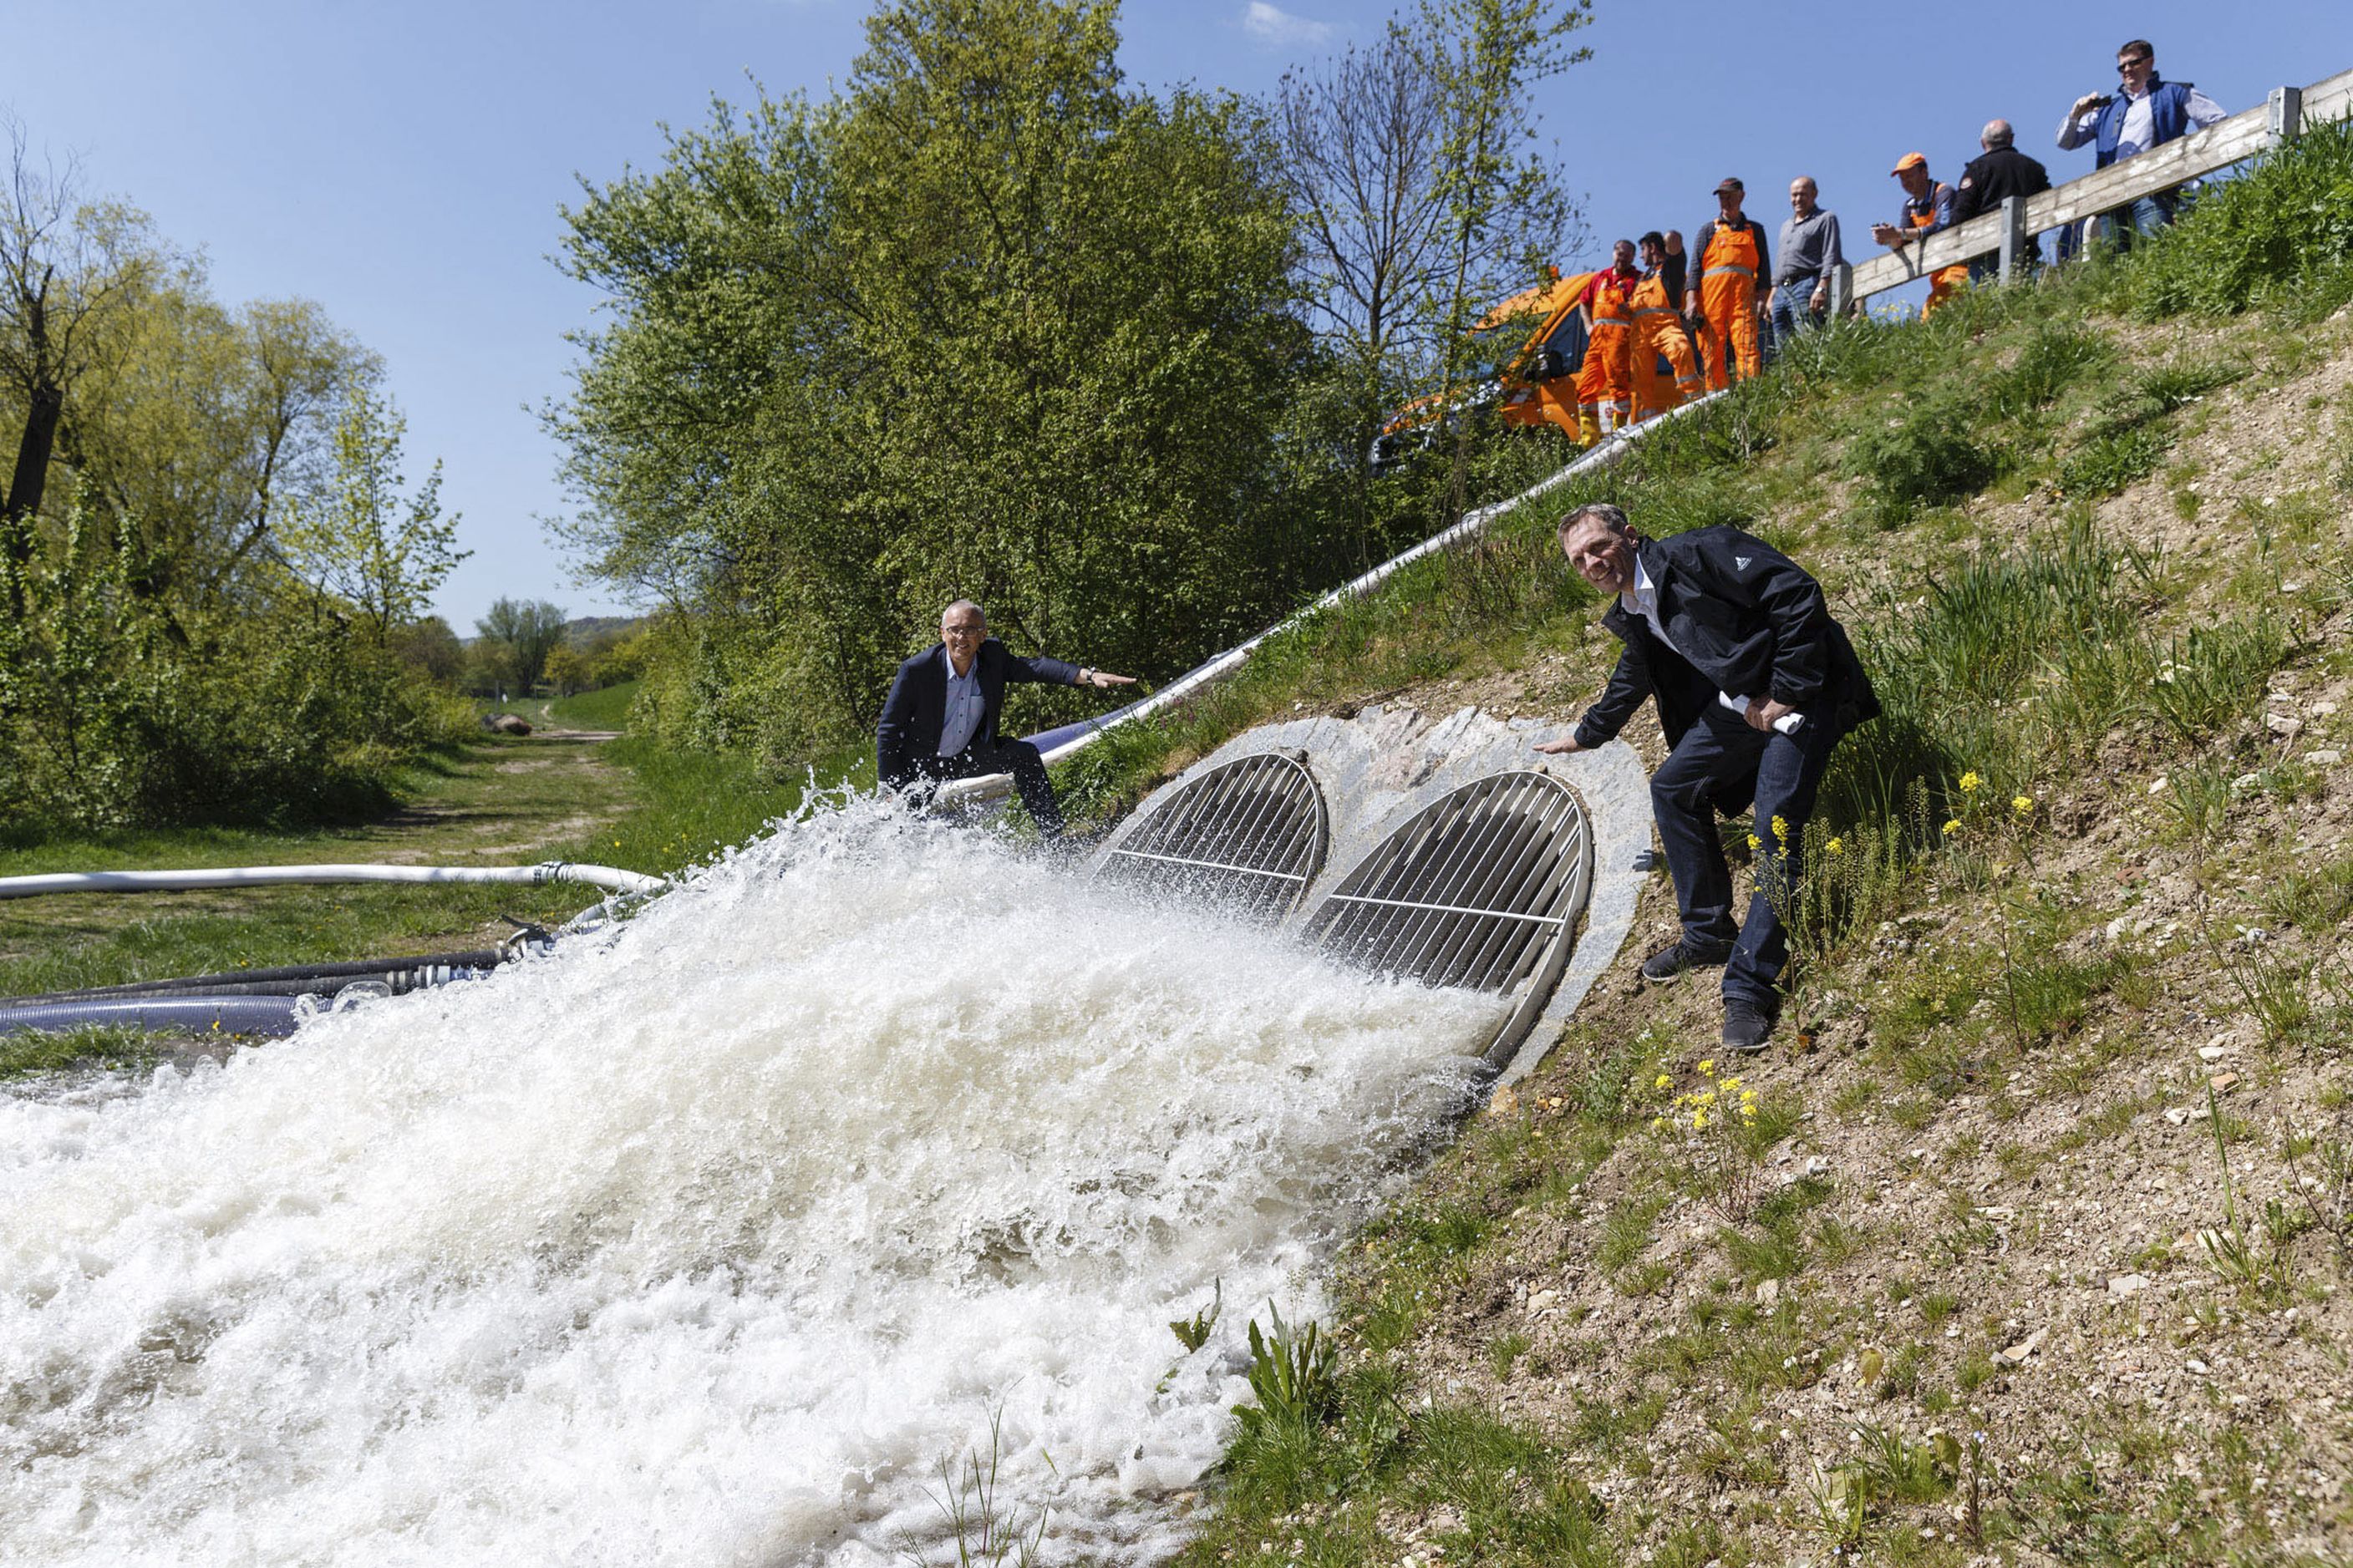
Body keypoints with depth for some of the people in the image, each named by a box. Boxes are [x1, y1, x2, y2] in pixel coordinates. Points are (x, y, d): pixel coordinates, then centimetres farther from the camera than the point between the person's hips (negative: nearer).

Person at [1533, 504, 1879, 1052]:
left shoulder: (1698, 553, -16)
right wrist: (1584, 736, 45)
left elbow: (1799, 595, -22)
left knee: (1776, 832, -18)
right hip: (1739, 704, 9)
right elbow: (1629, 684, 31)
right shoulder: (1633, 615, 11)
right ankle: (1709, 935, 20)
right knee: (1672, 786, 9)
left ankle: (1750, 985, -16)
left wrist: (1785, 694, -20)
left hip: (1802, 692, -9)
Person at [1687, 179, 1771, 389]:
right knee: (1713, 348, -5)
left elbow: (1763, 266, 15)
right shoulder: (1708, 229, 17)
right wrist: (1692, 299, -4)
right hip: (1712, 293, 0)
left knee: (1746, 344, -14)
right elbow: (1695, 265, 8)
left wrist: (1762, 298, 2)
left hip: (1744, 293, 0)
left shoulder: (1754, 229, 20)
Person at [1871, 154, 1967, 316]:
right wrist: (1890, 238, -13)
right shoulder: (1910, 205, 16)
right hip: (1938, 274, 7)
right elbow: (1901, 246, 11)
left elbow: (1942, 228, -25)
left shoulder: (1944, 193, -8)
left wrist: (1900, 233, -28)